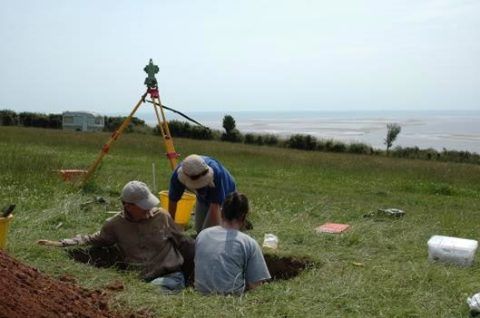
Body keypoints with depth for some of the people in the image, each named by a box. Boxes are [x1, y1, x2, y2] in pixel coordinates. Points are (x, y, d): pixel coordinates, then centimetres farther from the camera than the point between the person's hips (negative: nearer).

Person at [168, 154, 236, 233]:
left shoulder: (216, 173, -42)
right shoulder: (178, 175, -30)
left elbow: (215, 207, -40)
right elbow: (172, 200, -16)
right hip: (203, 198, 5)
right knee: (199, 230, 8)